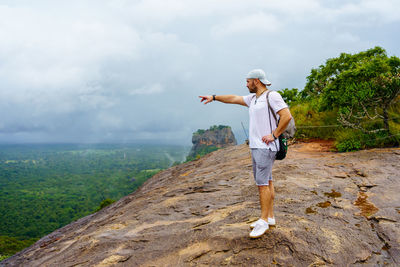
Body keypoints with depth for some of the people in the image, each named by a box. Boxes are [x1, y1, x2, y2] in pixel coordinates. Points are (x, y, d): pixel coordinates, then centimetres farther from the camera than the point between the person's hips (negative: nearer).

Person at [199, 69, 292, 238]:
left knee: (263, 183, -8)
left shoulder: (272, 96, -10)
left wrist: (274, 135, -16)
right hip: (256, 146, 9)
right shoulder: (253, 98, 16)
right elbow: (234, 99, 24)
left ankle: (264, 222, -2)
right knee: (266, 182, 11)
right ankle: (270, 217, 18)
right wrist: (214, 97, 26)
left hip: (266, 147, -9)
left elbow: (287, 116, -18)